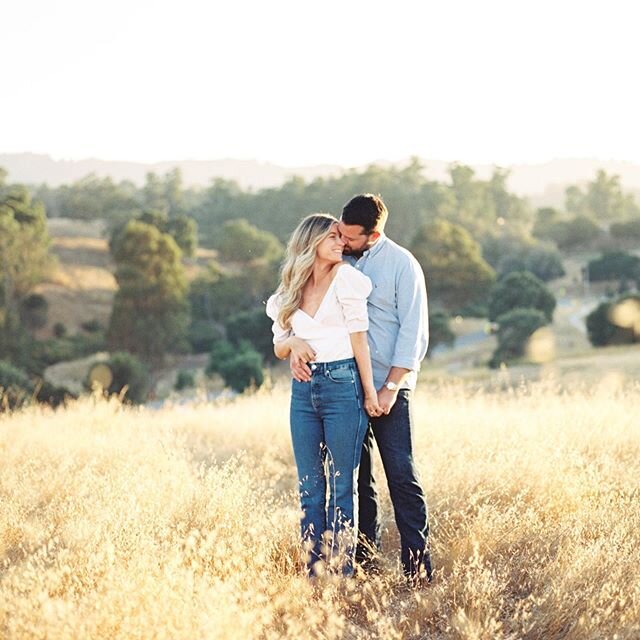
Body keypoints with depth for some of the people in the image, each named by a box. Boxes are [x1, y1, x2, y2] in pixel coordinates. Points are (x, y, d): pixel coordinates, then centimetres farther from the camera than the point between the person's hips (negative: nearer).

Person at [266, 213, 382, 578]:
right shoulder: (290, 291, 12)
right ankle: (313, 569, 12)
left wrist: (370, 392, -4)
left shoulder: (346, 278, 0)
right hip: (304, 388, 5)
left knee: (343, 484, -1)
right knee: (310, 485, 7)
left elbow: (359, 339, -1)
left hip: (343, 384, -5)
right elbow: (278, 348, 16)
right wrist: (293, 343, -7)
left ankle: (342, 570, 3)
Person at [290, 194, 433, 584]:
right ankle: (365, 559, 15)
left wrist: (390, 388, -13)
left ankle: (418, 565, -5)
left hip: (387, 386, -4)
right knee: (356, 476, 8)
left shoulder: (401, 264, -5)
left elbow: (413, 332, -7)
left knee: (401, 475, -7)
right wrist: (294, 346, -13)